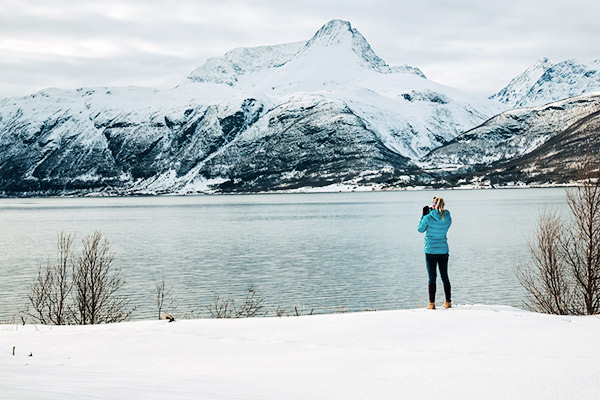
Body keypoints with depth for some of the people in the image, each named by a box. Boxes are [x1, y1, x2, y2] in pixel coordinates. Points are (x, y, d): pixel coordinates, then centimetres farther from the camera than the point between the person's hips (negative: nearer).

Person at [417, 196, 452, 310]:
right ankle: (448, 302, 17)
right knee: (445, 276, 12)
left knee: (432, 277, 0)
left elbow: (420, 229, 1)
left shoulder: (428, 217, -14)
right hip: (443, 250, 3)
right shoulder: (448, 218, -2)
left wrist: (423, 216, 9)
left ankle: (431, 304, 0)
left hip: (431, 250, -3)